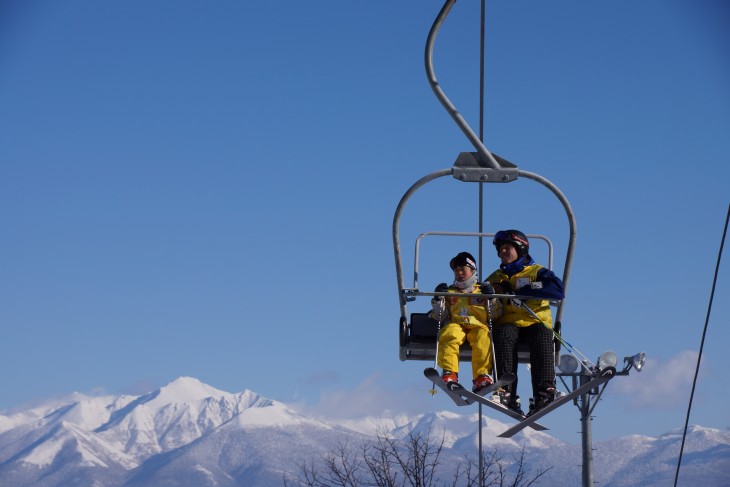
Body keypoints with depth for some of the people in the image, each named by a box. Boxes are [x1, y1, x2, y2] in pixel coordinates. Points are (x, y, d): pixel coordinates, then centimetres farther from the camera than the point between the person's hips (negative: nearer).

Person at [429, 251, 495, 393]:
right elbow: (440, 317, 18)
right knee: (450, 334, -36)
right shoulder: (449, 292, 29)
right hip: (456, 324, 0)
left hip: (478, 326, 0)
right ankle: (449, 373, -44)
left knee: (483, 336, -36)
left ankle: (482, 376, -44)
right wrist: (438, 299, 3)